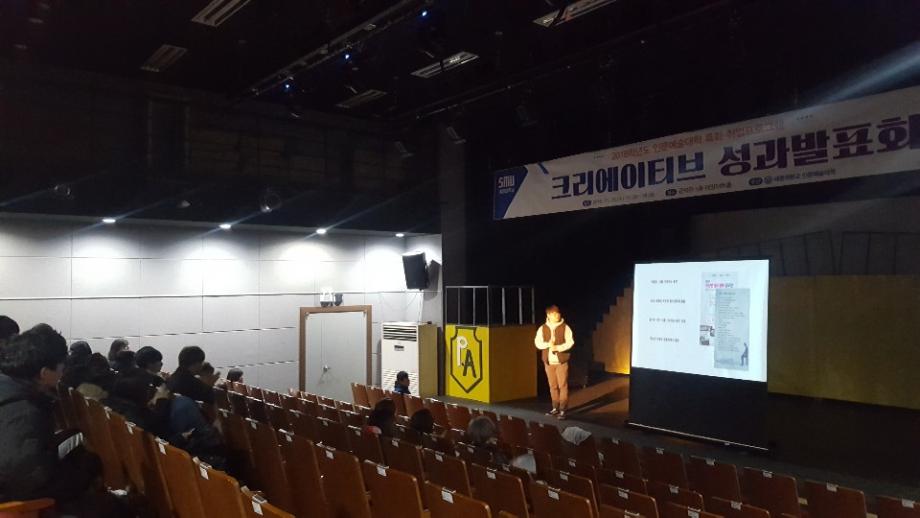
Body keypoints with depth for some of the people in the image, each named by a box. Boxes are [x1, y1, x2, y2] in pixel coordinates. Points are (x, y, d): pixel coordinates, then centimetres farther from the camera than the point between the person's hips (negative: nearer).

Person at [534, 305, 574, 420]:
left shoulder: (565, 328, -3)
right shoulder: (542, 328, 4)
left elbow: (570, 342, -10)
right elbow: (537, 343, -1)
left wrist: (557, 347, -22)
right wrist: (548, 344, -19)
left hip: (561, 361, -3)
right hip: (548, 361, 3)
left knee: (563, 385, -4)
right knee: (553, 386, 9)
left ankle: (562, 410, -1)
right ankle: (555, 408, 20)